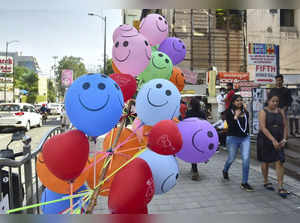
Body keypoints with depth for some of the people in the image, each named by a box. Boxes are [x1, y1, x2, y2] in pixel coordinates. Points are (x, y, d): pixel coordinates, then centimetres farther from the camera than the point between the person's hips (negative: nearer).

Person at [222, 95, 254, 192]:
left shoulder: (245, 112, 8)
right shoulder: (229, 112, -6)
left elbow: (247, 124, 19)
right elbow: (230, 126, -16)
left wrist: (247, 133, 13)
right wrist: (235, 117, -21)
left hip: (245, 138, 3)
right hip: (233, 138, -3)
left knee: (246, 159, -9)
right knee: (231, 158, 13)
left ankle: (244, 183, 2)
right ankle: (225, 171, 47)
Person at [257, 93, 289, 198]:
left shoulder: (281, 112, 5)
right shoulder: (263, 111, -9)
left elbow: (285, 126, 7)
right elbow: (263, 127, -18)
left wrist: (284, 139, -5)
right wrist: (273, 140, -25)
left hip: (278, 141, 3)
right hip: (265, 140, -3)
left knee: (279, 162, -5)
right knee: (265, 161, 11)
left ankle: (280, 187, 0)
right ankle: (266, 181, 30)